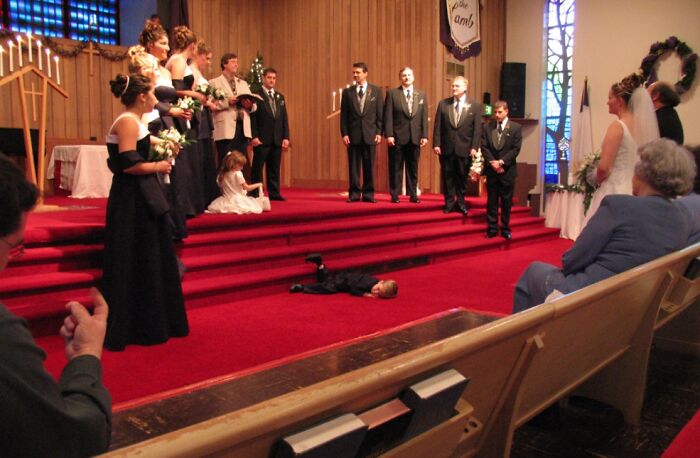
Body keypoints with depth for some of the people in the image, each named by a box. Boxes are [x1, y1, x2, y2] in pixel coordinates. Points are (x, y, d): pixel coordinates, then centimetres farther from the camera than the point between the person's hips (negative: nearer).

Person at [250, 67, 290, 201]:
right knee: (257, 168, 0)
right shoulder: (256, 95, -1)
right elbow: (252, 117, -6)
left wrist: (286, 137, 5)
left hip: (277, 139, 5)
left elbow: (284, 119, 14)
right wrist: (254, 136, -14)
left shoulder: (280, 97, 17)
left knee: (274, 168, 8)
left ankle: (274, 193, 13)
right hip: (262, 139, -5)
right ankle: (255, 194, 4)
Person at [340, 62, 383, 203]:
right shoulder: (347, 92, 6)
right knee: (353, 166, 2)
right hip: (353, 134, 0)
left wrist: (379, 132, -4)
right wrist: (344, 133, -3)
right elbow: (343, 115, 5)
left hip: (370, 134, 0)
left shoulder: (376, 91, 5)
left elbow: (379, 114, 4)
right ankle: (354, 194, 9)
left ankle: (368, 194, 11)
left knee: (369, 166, 4)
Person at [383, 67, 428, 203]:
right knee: (395, 168, 3)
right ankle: (395, 195, 10)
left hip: (415, 137, 3)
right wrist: (388, 135, -12)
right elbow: (388, 116, -3)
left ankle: (413, 194, 14)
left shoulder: (422, 95, 11)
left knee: (413, 168, 7)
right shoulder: (392, 93, 2)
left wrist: (424, 135, 0)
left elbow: (424, 117, 8)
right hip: (397, 137, -2)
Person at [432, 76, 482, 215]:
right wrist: (436, 144, -5)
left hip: (464, 149, -1)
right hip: (446, 148, 1)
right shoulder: (443, 104, 5)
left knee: (462, 177, 8)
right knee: (447, 177, 7)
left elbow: (477, 129, -1)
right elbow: (437, 126, 3)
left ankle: (460, 202, 22)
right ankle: (449, 203, 19)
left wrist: (474, 147, -9)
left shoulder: (475, 106, 2)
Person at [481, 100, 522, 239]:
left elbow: (515, 149, -6)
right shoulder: (488, 127, 7)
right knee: (491, 201, 5)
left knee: (506, 201, 5)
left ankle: (505, 229, 14)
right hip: (491, 170, 2)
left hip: (507, 170, -1)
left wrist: (501, 162, -15)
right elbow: (484, 147, 1)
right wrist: (492, 162, -12)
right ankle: (492, 229, 12)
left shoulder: (515, 128, 1)